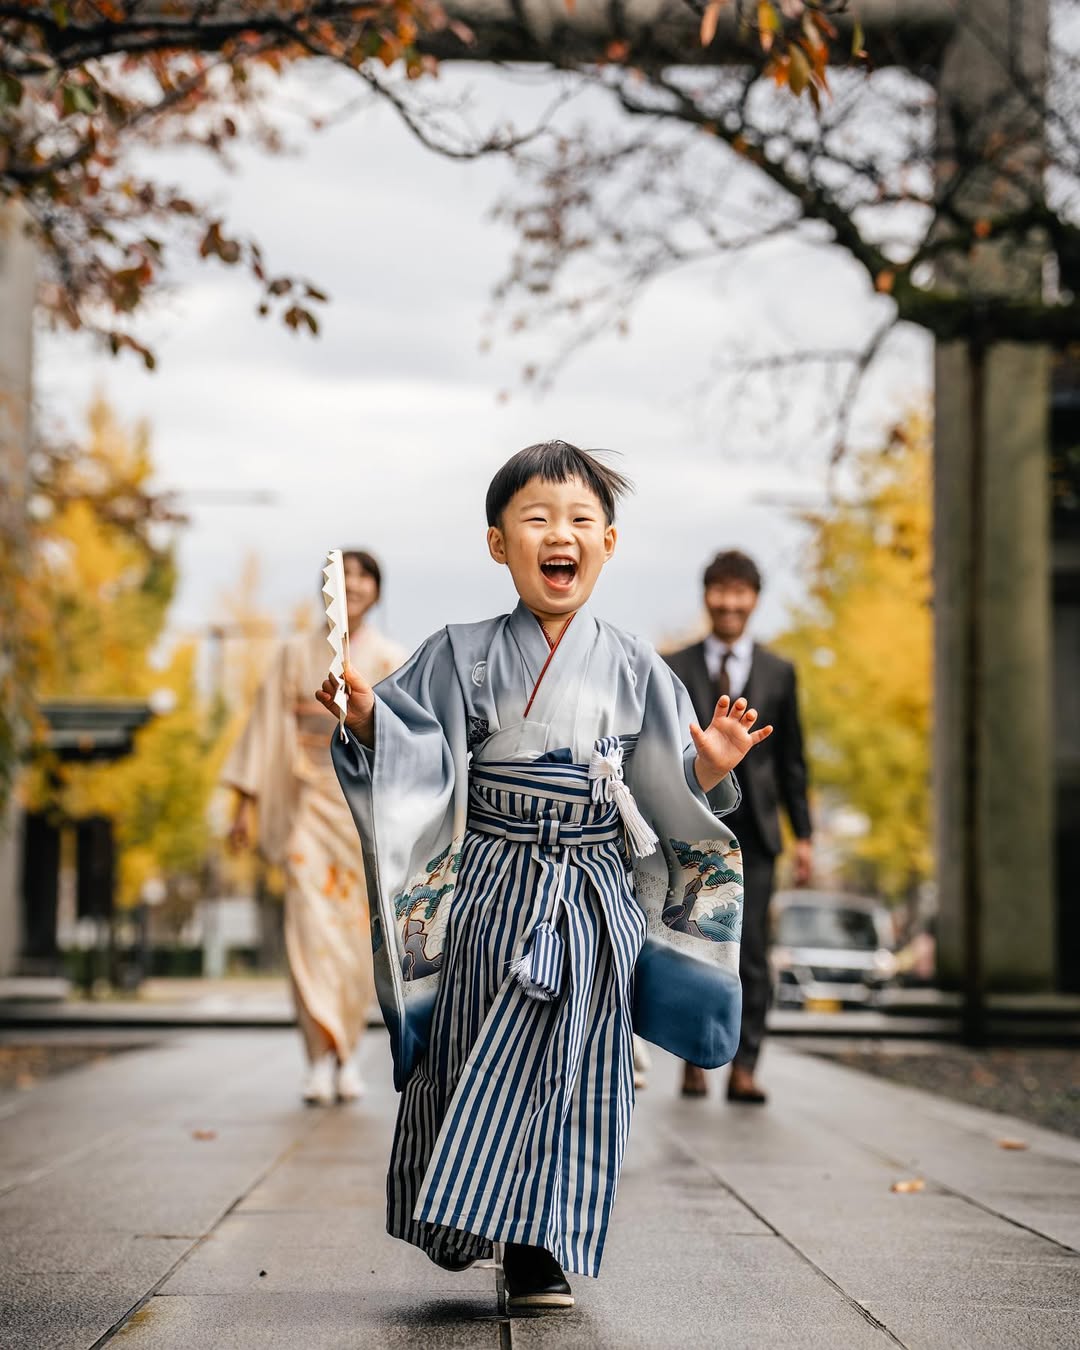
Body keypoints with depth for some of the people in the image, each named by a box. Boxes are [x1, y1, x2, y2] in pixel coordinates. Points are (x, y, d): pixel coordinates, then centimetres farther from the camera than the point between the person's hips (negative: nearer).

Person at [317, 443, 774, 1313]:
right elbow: (414, 760, 1)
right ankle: (466, 1222, 21)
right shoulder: (462, 657, 4)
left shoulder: (632, 669, 5)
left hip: (591, 903, 0)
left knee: (563, 1068, -5)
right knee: (462, 1064, 2)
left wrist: (710, 771, -14)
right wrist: (368, 720, -18)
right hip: (486, 891, 0)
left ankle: (540, 1251, 3)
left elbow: (667, 792, 6)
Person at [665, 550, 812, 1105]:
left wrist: (802, 834, 6)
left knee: (751, 954, -4)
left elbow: (791, 760, 11)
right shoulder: (674, 670, 6)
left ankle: (743, 1068, -2)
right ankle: (694, 1060, 13)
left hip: (752, 831, 0)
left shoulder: (778, 673, 10)